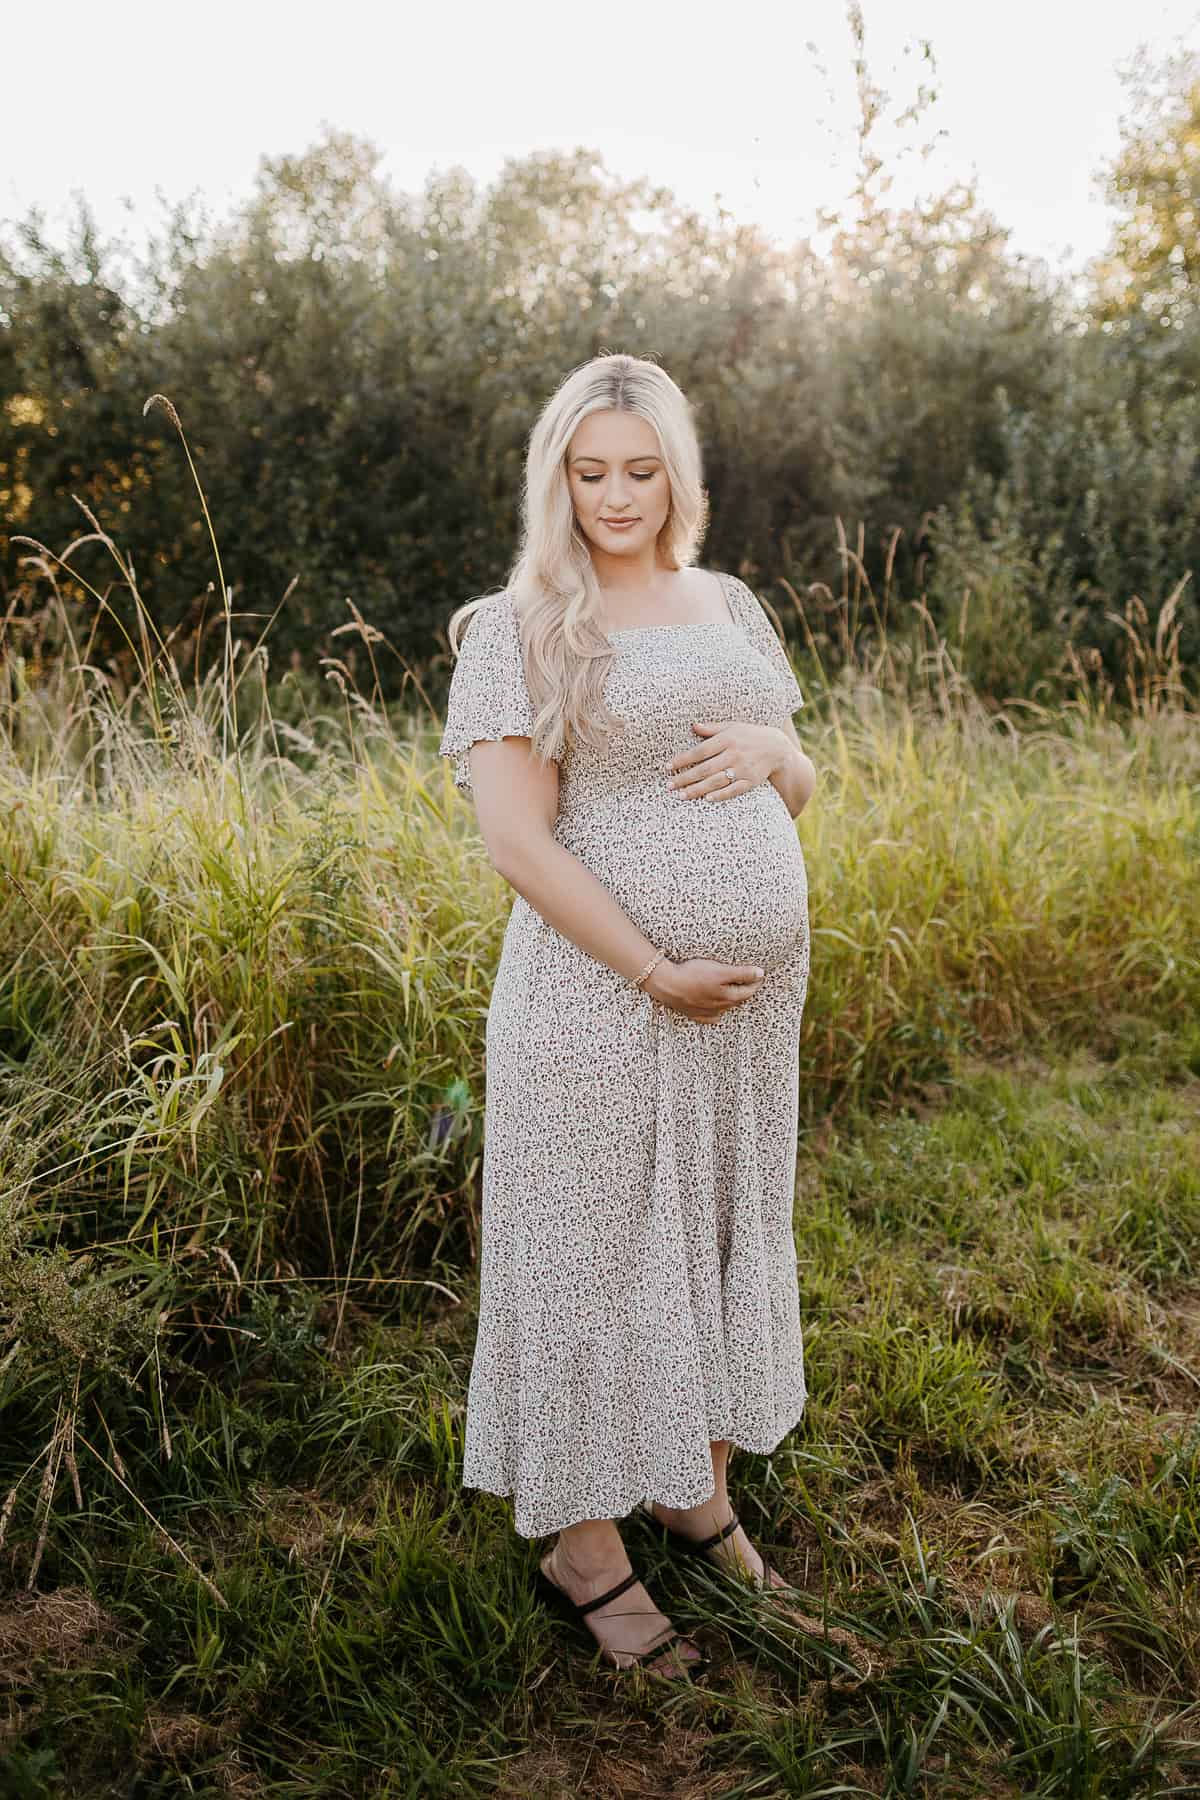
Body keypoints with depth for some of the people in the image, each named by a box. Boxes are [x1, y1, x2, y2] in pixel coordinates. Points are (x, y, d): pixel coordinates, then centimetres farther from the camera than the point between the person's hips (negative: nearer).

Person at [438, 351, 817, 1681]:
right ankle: (584, 1541, 27)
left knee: (725, 1237, 17)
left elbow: (800, 792, 17)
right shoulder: (518, 631, -8)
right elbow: (516, 839, -15)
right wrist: (660, 974, -17)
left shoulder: (729, 605, 11)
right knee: (599, 1255, 6)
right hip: (605, 1000, -6)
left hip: (757, 999, 6)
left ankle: (699, 1491, 39)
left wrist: (772, 747, -7)